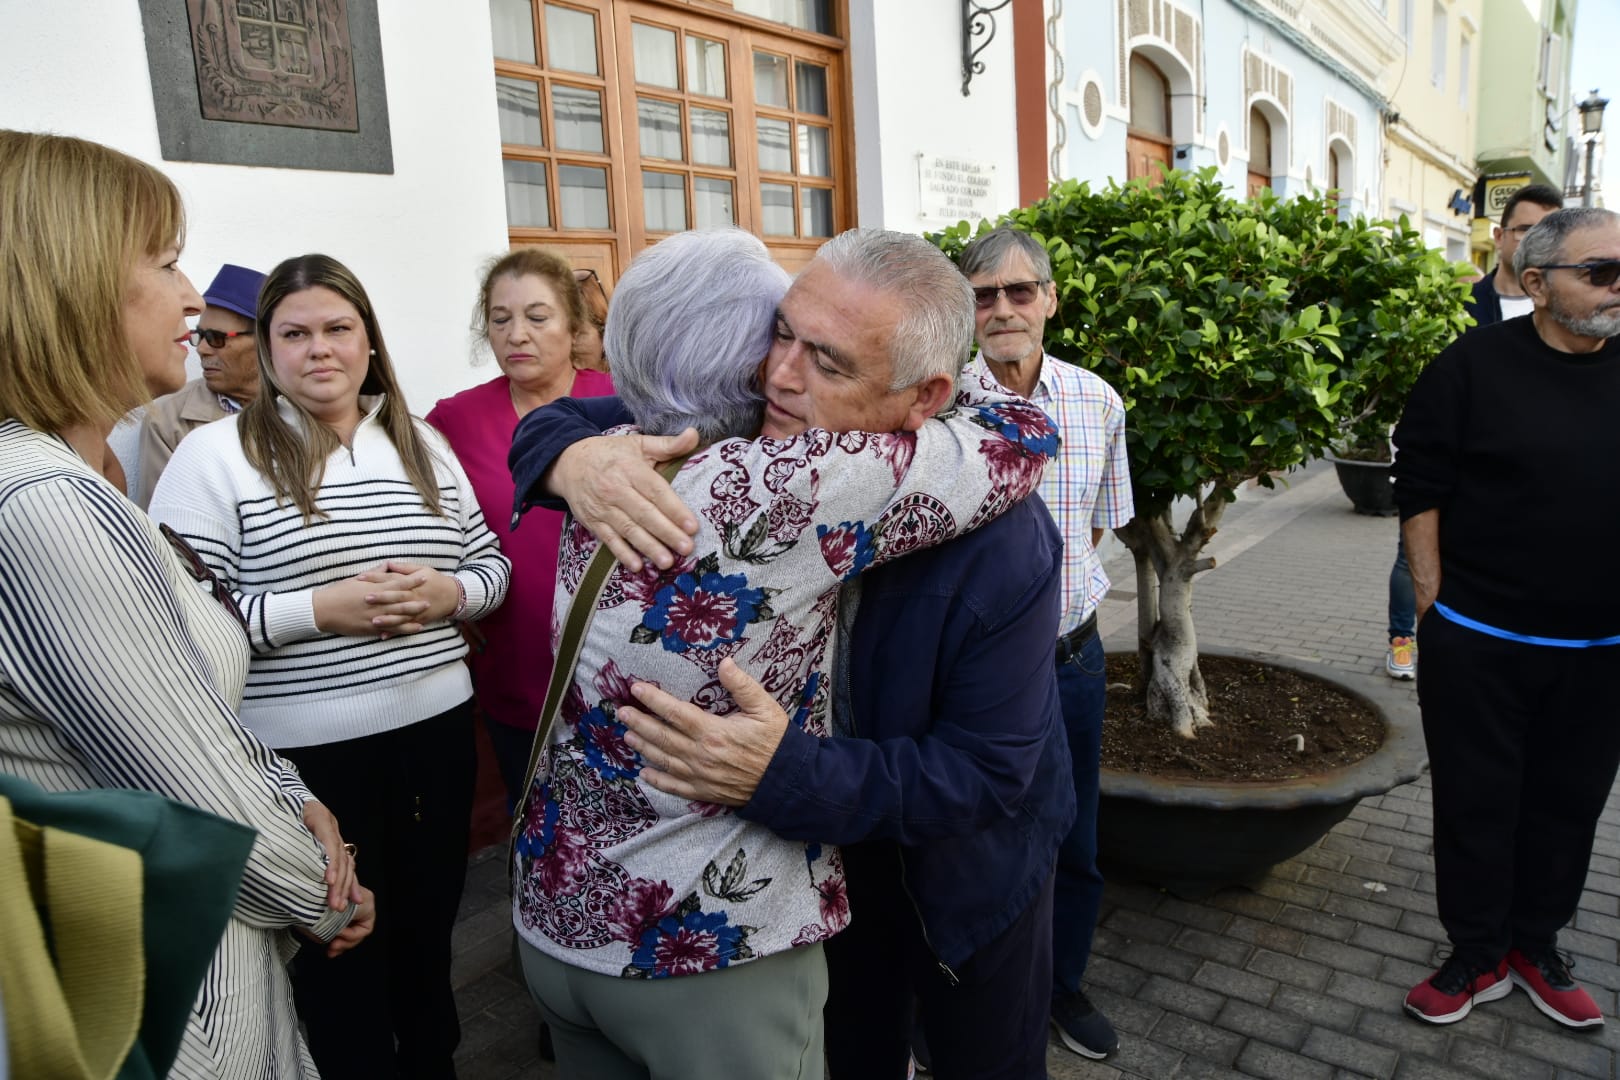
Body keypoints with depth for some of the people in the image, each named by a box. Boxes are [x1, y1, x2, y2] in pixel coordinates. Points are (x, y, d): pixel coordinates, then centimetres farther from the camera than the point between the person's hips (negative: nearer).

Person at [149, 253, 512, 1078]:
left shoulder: (421, 442, 7)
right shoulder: (213, 454, -6)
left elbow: (491, 560, 10)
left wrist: (450, 592, -11)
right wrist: (318, 610, -21)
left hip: (436, 729, 5)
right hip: (307, 752, -4)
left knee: (428, 925, 22)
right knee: (339, 948, 14)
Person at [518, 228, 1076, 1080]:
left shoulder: (1001, 541, -33)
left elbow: (987, 770, -29)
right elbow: (556, 418, -10)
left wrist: (785, 776, -43)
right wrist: (574, 455, -36)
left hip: (967, 865, -3)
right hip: (823, 850, 3)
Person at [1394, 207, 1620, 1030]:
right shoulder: (1474, 366, -9)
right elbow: (1420, 489, -7)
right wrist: (1432, 604, -9)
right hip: (1479, 643, -3)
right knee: (1477, 803, 8)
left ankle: (1535, 947, 35)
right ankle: (1477, 956, 26)